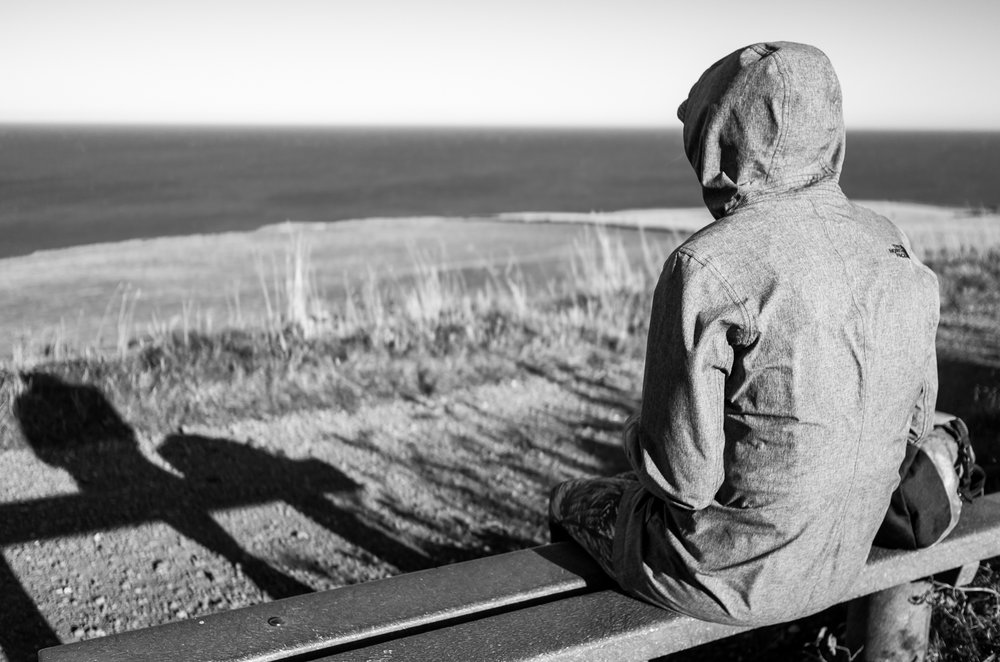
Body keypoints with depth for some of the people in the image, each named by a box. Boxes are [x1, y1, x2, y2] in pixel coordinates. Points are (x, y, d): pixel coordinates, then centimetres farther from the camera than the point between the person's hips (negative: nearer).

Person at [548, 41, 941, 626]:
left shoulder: (706, 269, -27)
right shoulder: (895, 253, -5)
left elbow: (681, 474, -24)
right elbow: (914, 420, 5)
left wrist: (642, 436, -2)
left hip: (730, 576, -6)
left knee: (574, 502, 23)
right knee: (635, 488, 32)